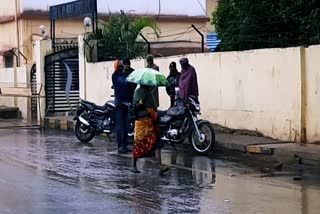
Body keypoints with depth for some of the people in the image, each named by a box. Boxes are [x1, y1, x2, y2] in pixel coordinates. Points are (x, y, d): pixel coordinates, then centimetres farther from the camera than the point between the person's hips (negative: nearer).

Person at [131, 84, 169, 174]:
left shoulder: (150, 92, 14)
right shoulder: (138, 92, -7)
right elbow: (135, 106, -16)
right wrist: (141, 102, -29)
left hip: (152, 121, 6)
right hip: (142, 121, -6)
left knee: (156, 143, -4)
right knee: (138, 143, 1)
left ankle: (160, 166, -11)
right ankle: (134, 166, 15)